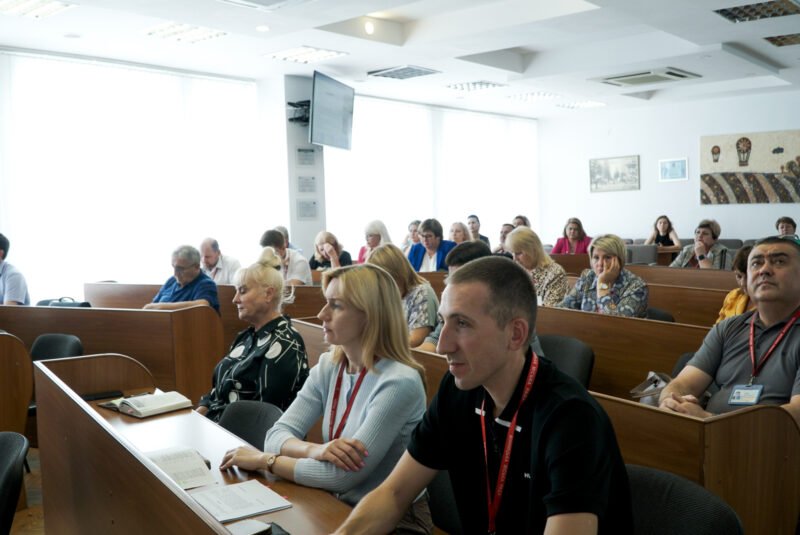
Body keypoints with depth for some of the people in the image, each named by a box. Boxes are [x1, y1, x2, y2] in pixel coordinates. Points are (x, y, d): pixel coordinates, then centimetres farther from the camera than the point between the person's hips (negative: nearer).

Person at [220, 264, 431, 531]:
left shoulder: (399, 382, -23)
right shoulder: (328, 366, 0)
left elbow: (342, 477, -24)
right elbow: (277, 434, -5)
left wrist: (264, 459, -15)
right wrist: (315, 450, -26)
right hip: (339, 505, 5)